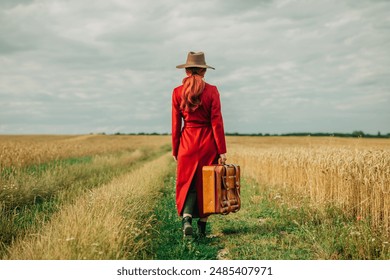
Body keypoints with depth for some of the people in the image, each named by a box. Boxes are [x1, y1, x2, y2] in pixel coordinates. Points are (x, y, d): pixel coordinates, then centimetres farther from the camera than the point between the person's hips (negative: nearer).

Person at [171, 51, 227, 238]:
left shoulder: (178, 93, -1)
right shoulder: (212, 91, -5)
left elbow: (176, 124, 1)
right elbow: (216, 122, -7)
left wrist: (175, 150, 10)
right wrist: (222, 150, -3)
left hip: (188, 143, 1)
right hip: (208, 143, 0)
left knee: (187, 183, 10)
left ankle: (186, 217, -14)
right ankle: (202, 227, 16)